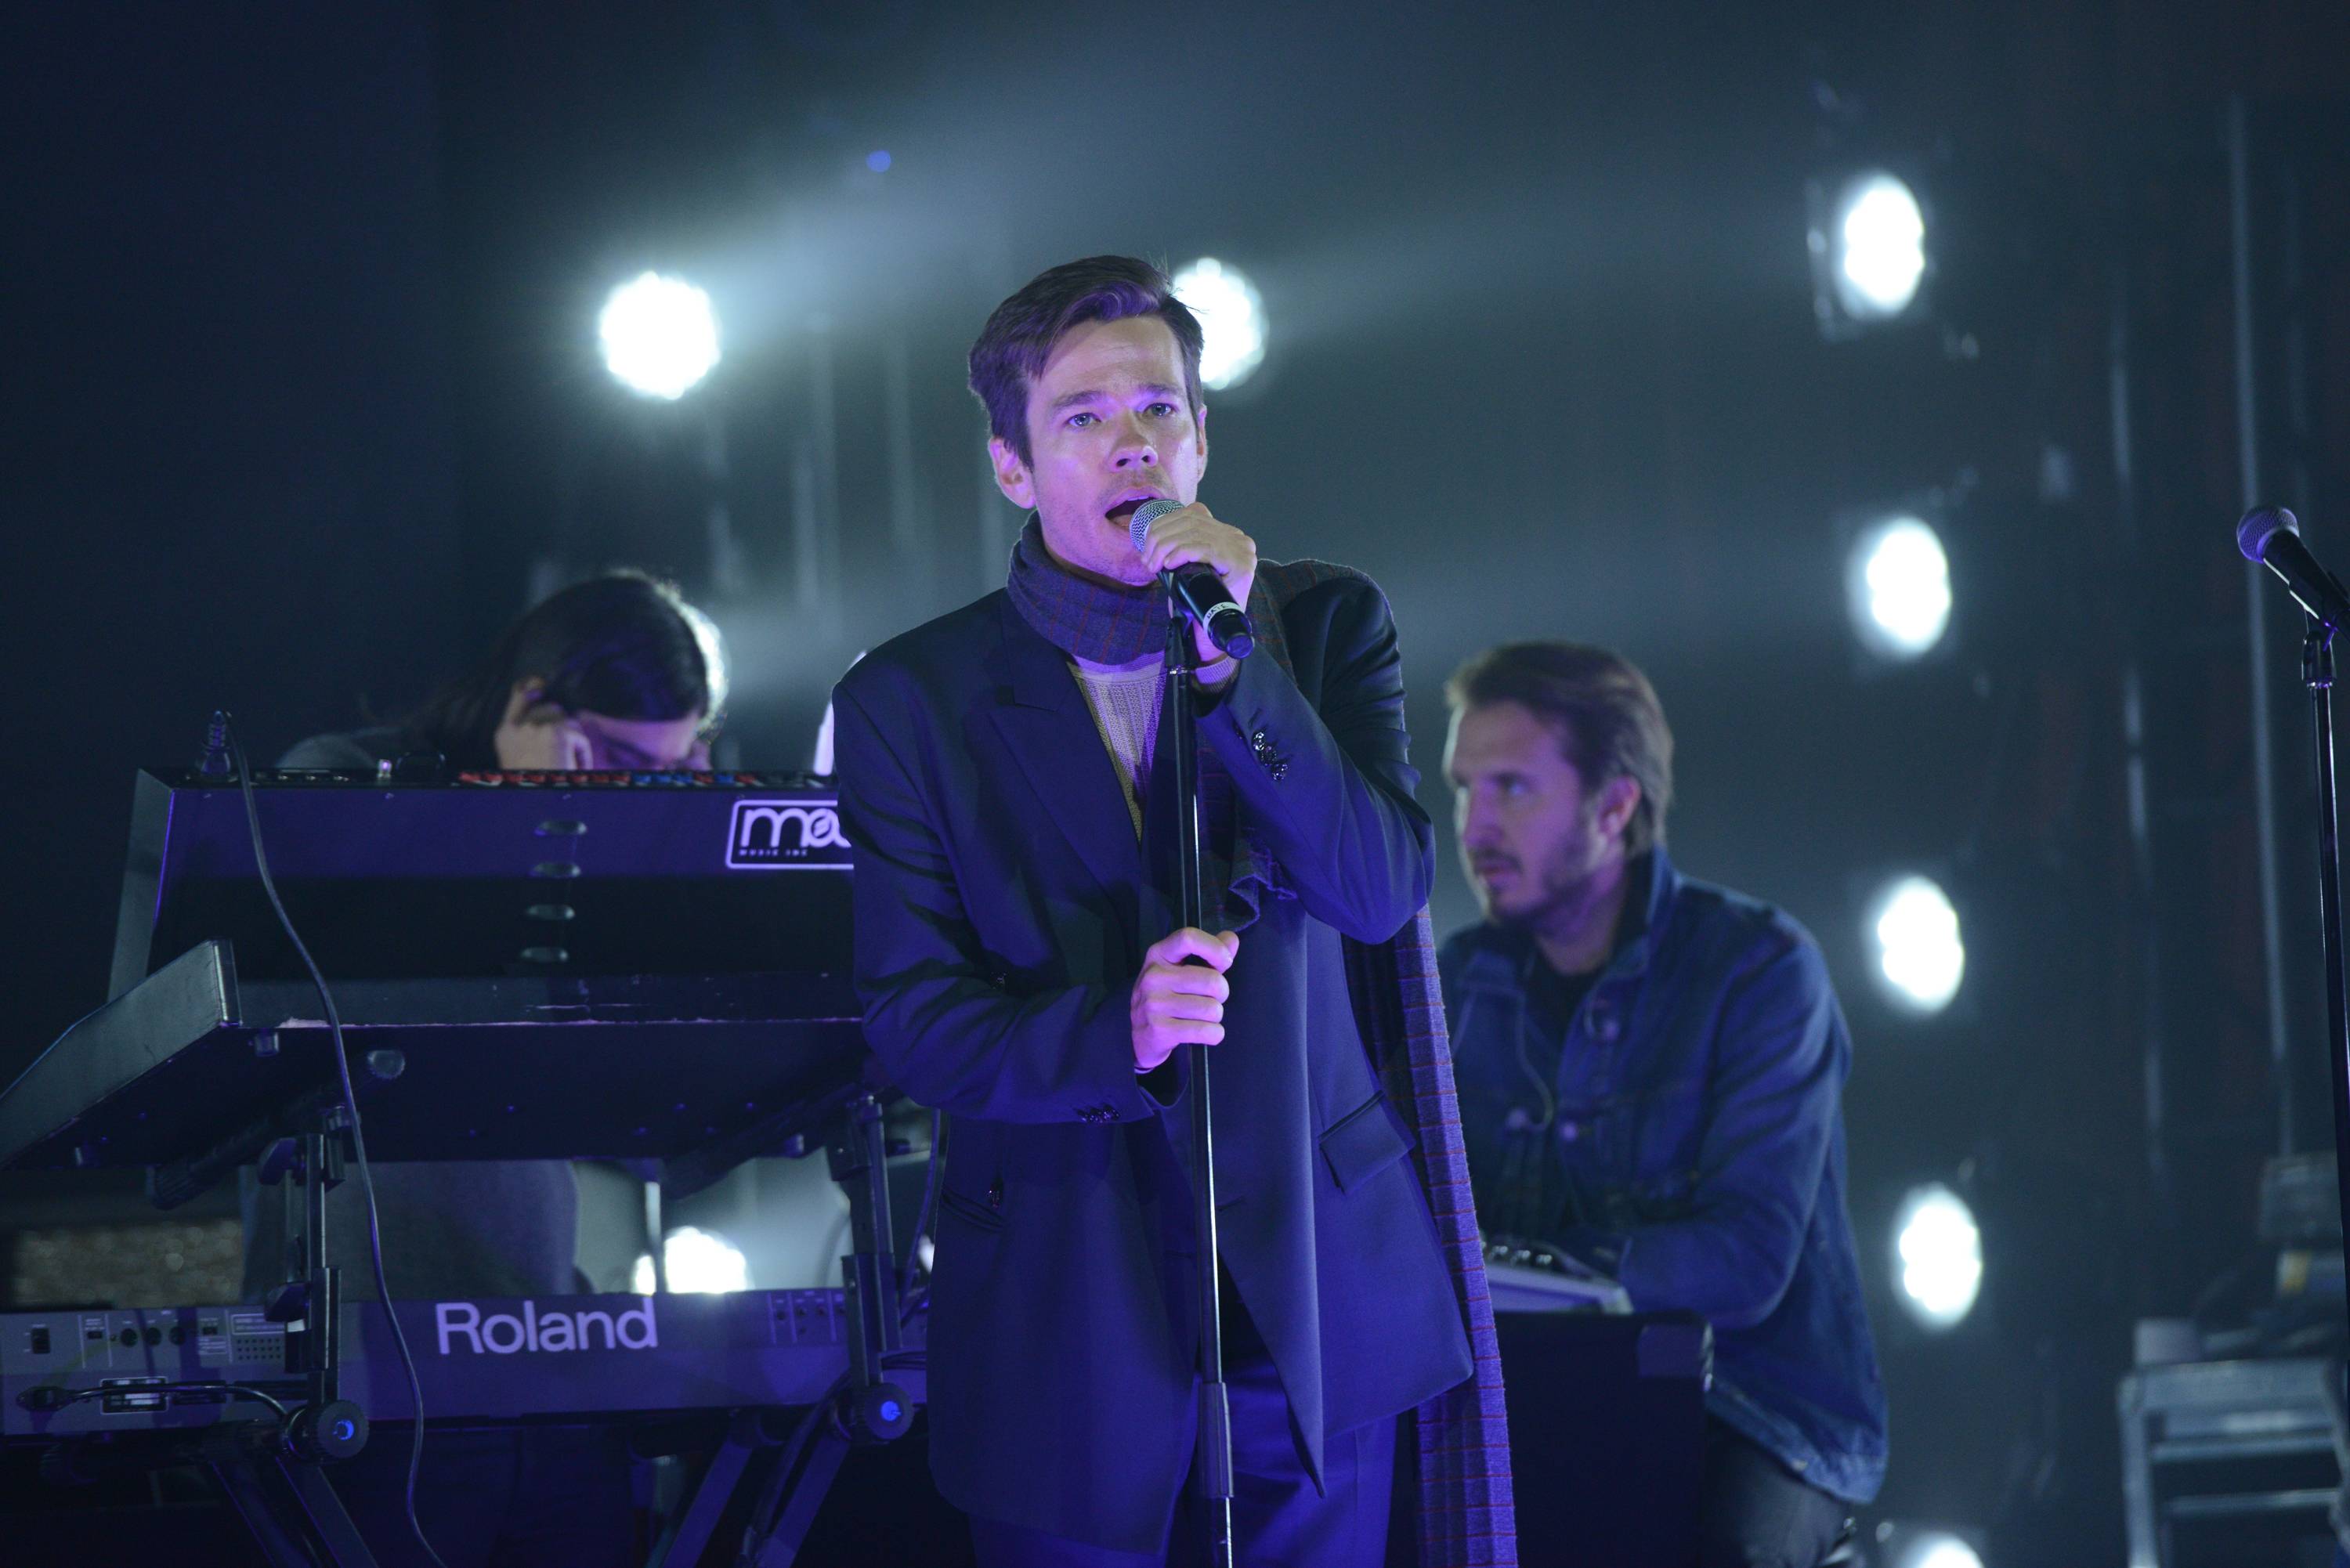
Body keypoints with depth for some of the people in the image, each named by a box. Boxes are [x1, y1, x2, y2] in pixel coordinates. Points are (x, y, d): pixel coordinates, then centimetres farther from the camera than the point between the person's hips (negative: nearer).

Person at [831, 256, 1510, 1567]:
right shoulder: (908, 704, -2)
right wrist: (1113, 1035, -24)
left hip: (1313, 1302, 1)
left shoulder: (1323, 624, 2)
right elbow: (914, 1017, -6)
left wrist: (1230, 667, -19)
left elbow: (1384, 894, -11)